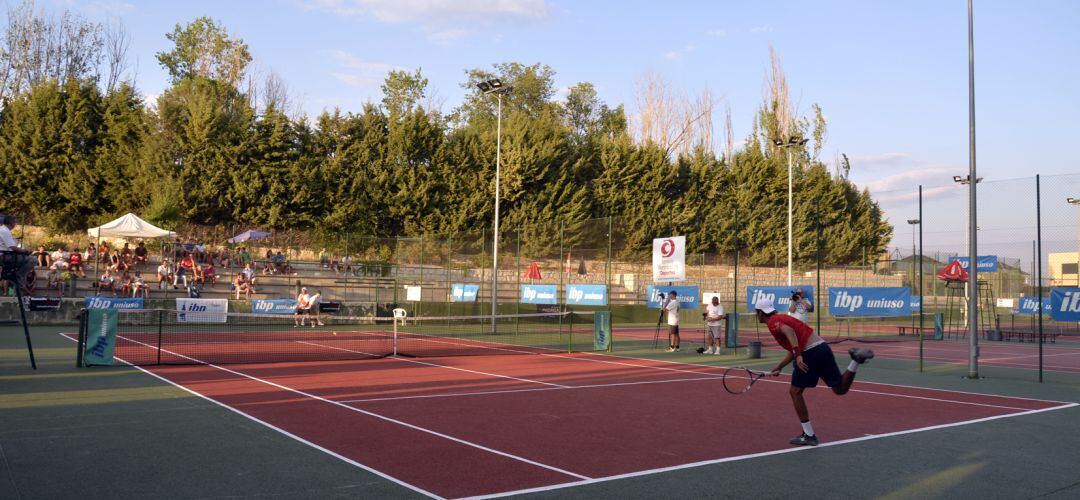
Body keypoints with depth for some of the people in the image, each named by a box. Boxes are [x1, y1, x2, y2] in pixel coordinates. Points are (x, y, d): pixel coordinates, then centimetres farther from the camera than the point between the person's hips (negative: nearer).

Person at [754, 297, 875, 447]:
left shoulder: (773, 322, -1)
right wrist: (778, 367, 33)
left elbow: (789, 331, -25)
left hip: (810, 353, -8)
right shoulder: (782, 318, 27)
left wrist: (798, 355, -32)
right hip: (823, 346, 9)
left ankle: (809, 435, 10)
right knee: (840, 389, 11)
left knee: (795, 392, 8)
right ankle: (856, 359, -9)